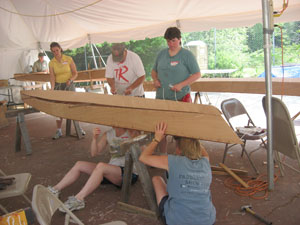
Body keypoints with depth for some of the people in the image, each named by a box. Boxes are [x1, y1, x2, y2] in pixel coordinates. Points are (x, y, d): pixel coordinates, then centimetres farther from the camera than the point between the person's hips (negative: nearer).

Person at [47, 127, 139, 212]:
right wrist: (95, 138, -10)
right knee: (79, 164, -5)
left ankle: (78, 199, -37)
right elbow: (94, 153, 6)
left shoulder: (132, 133, -5)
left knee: (101, 166, -34)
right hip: (111, 171, 7)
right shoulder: (107, 134, 11)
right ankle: (55, 190, -2)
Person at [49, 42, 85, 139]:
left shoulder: (68, 59, -6)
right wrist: (52, 88, -23)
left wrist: (70, 80, -22)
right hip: (58, 86, 2)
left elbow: (75, 73, -3)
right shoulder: (51, 63, -1)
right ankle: (59, 131, 11)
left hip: (69, 85, -1)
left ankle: (79, 127, 16)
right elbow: (52, 76, -7)